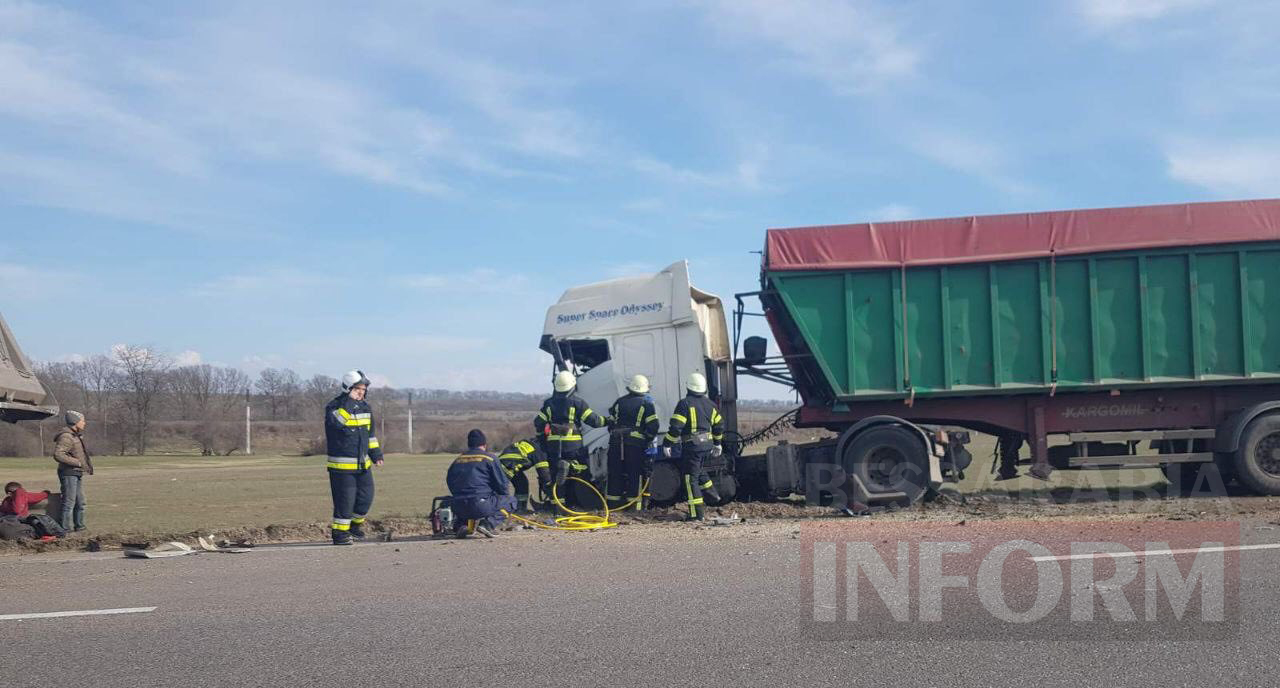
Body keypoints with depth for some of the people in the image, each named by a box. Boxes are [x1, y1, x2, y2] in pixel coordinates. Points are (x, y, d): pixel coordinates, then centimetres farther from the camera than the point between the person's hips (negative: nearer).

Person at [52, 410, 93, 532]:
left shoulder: (77, 436, 15)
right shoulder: (66, 437, -16)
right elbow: (58, 455, -26)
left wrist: (88, 462, 12)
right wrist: (78, 462, -22)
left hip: (78, 473, 10)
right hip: (69, 473, -10)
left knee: (80, 502, 16)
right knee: (69, 502, -7)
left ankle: (79, 526, 26)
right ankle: (66, 528, -3)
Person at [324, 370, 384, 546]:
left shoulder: (365, 407, 12)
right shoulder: (335, 406, -10)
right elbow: (336, 421, -33)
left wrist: (376, 453, 15)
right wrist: (350, 402, -30)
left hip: (363, 464, 7)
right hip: (342, 465, -7)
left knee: (366, 497, 10)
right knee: (345, 500, -5)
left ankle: (356, 523, 32)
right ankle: (340, 532, 7)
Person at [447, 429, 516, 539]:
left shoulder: (457, 460, 15)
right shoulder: (489, 458, 1)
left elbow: (450, 484, 21)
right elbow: (502, 484, 1)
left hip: (459, 509, 5)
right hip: (481, 506, -5)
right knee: (511, 501, 15)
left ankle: (461, 523, 7)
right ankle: (489, 523, -8)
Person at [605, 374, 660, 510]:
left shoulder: (620, 401, 12)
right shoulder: (646, 403, -1)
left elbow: (611, 423, 15)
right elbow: (653, 426, -7)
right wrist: (648, 439, 8)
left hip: (616, 442, 4)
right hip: (636, 443, -4)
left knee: (615, 472, 9)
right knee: (635, 473, 2)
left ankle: (613, 501, 14)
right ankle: (634, 501, 3)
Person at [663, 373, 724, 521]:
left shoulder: (684, 403, -12)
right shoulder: (710, 404, 10)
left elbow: (675, 427, -17)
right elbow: (719, 425, 18)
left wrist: (667, 444, -9)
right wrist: (717, 443, 30)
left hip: (692, 446, -7)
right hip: (707, 445, 7)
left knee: (690, 478, -2)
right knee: (697, 468, 32)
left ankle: (697, 513, -4)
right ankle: (711, 491, 30)